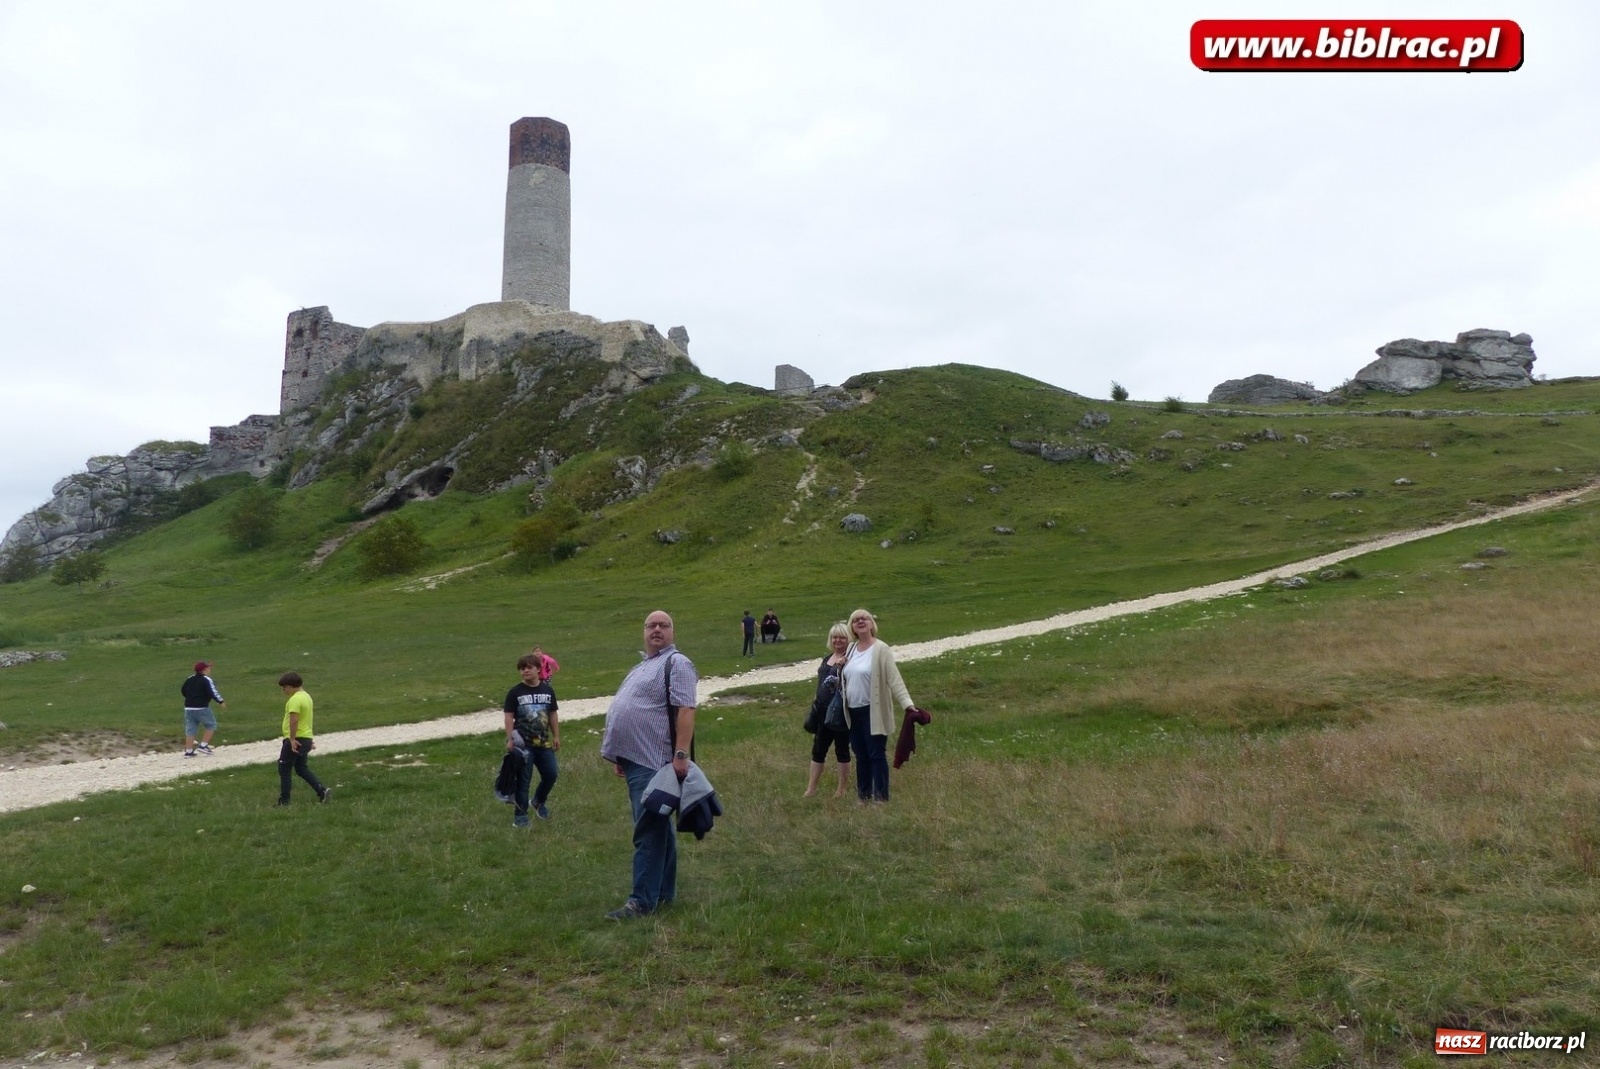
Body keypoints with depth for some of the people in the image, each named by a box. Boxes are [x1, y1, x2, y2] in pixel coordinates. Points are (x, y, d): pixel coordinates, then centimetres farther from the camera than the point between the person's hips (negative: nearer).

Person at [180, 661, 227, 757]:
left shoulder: (189, 679, 12)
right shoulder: (207, 680, -11)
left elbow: (183, 690, 22)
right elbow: (213, 692, -19)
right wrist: (221, 702, -12)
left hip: (188, 708, 7)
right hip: (202, 708, -7)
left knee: (190, 729, 9)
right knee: (211, 725, 9)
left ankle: (188, 751, 9)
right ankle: (203, 745, 3)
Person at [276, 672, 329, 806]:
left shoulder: (295, 699, -17)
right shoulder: (307, 696, 15)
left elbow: (294, 720, -27)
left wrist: (292, 739, -24)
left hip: (295, 740, -9)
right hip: (306, 738, 9)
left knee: (284, 769, 3)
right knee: (302, 768, 16)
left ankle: (283, 801, 7)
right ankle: (322, 790, 3)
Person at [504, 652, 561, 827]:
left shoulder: (547, 691, 4)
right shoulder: (515, 693, -6)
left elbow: (553, 714, 11)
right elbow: (509, 717, -7)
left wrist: (556, 736, 9)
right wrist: (510, 739, -14)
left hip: (544, 742, 4)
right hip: (523, 744, -4)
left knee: (551, 774, 7)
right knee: (523, 780, 1)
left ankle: (539, 802, 33)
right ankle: (521, 815, 11)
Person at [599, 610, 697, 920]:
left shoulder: (676, 663, -9)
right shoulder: (644, 666, 21)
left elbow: (685, 711, -18)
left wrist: (681, 755, -26)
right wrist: (621, 755, 23)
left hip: (655, 762, -10)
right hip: (636, 759, 10)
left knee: (649, 830, -8)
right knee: (659, 826, 15)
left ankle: (642, 901, -4)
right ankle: (664, 892, 24)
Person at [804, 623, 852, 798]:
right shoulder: (828, 658, 13)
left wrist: (843, 666, -35)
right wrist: (817, 705, 21)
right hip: (824, 711, 7)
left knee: (842, 750, 5)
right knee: (818, 749, 10)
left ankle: (842, 790, 17)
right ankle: (811, 788, 18)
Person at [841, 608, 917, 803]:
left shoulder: (881, 649, -11)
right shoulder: (851, 650, 10)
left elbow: (894, 679, -18)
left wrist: (908, 704, -28)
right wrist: (841, 667, -1)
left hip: (874, 712, -6)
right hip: (853, 712, 6)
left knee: (877, 755, -1)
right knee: (861, 756, 14)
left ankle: (881, 798, 7)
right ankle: (864, 797, 24)